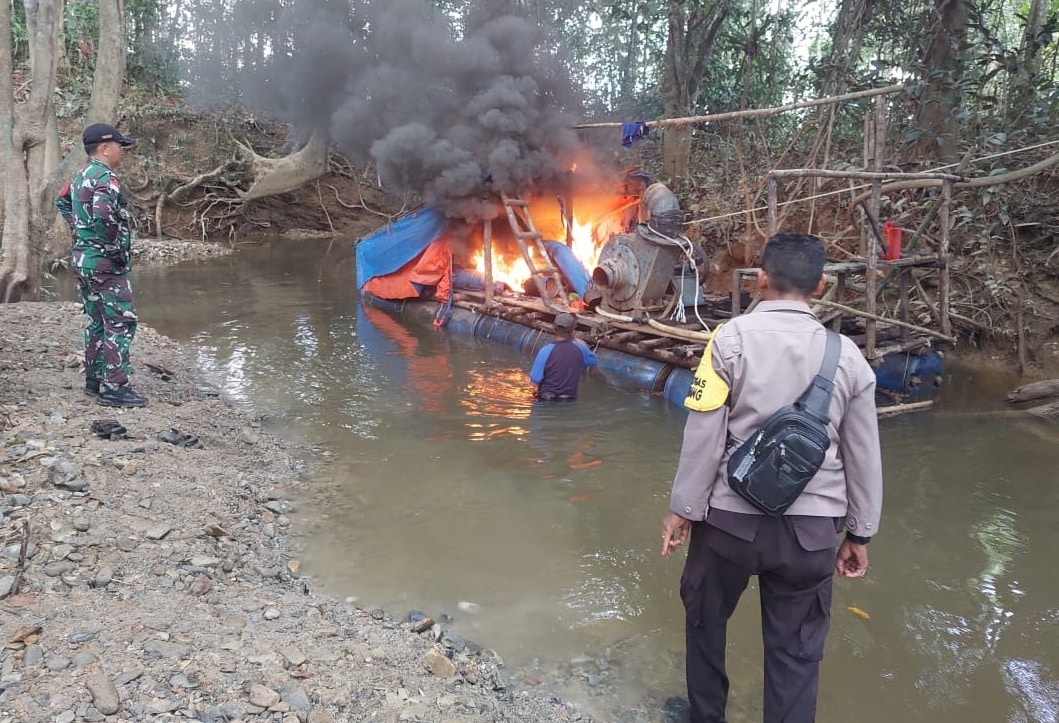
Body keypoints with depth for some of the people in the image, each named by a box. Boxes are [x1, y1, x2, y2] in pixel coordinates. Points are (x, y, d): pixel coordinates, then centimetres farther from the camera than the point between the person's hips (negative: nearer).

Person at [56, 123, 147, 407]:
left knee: (98, 322, 17)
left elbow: (62, 202, 30)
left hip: (82, 258, 10)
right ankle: (114, 388, -6)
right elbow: (104, 216, -31)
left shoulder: (81, 176, 14)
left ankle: (94, 379, 24)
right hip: (104, 262, -10)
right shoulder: (105, 178, -16)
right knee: (121, 324, -6)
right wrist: (116, 250, -20)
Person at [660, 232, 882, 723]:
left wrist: (683, 509, -2)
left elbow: (704, 434, -11)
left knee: (706, 617, 22)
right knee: (796, 650, 14)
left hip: (731, 516, -1)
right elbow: (863, 456, 5)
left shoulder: (733, 337, -9)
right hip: (811, 525, 2)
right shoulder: (847, 355, 0)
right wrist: (860, 534, 15)